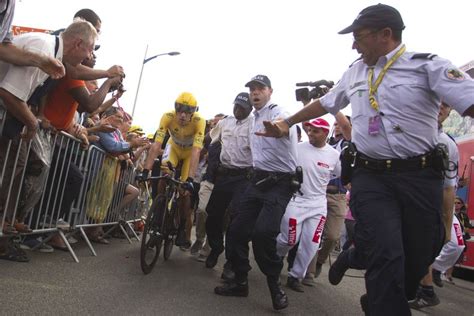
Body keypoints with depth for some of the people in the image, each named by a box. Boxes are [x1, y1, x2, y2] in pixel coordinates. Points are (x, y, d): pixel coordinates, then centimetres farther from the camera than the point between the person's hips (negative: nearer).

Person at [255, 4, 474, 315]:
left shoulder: (427, 65, -3)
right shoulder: (355, 72, 13)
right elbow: (324, 103, 27)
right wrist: (287, 123, 31)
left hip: (421, 176, -1)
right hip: (370, 176, 2)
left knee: (417, 261, 8)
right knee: (387, 257, -11)